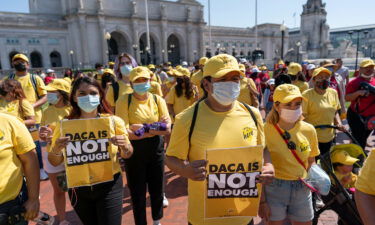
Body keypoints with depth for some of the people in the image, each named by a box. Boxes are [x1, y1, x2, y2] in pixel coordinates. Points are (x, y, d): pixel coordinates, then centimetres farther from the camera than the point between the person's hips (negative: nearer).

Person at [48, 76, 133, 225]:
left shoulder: (114, 121, -11)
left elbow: (127, 155, -1)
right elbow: (55, 163, -1)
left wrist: (124, 146, -23)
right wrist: (56, 150, -22)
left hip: (109, 186, -1)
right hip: (78, 188, 2)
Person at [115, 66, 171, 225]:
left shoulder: (158, 100, -2)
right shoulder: (124, 101, -11)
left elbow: (167, 128, -9)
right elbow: (124, 132, -20)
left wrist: (143, 128, -22)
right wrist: (156, 127, -20)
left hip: (156, 149, 3)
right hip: (134, 151, -3)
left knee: (157, 188, 18)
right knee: (137, 191, 11)